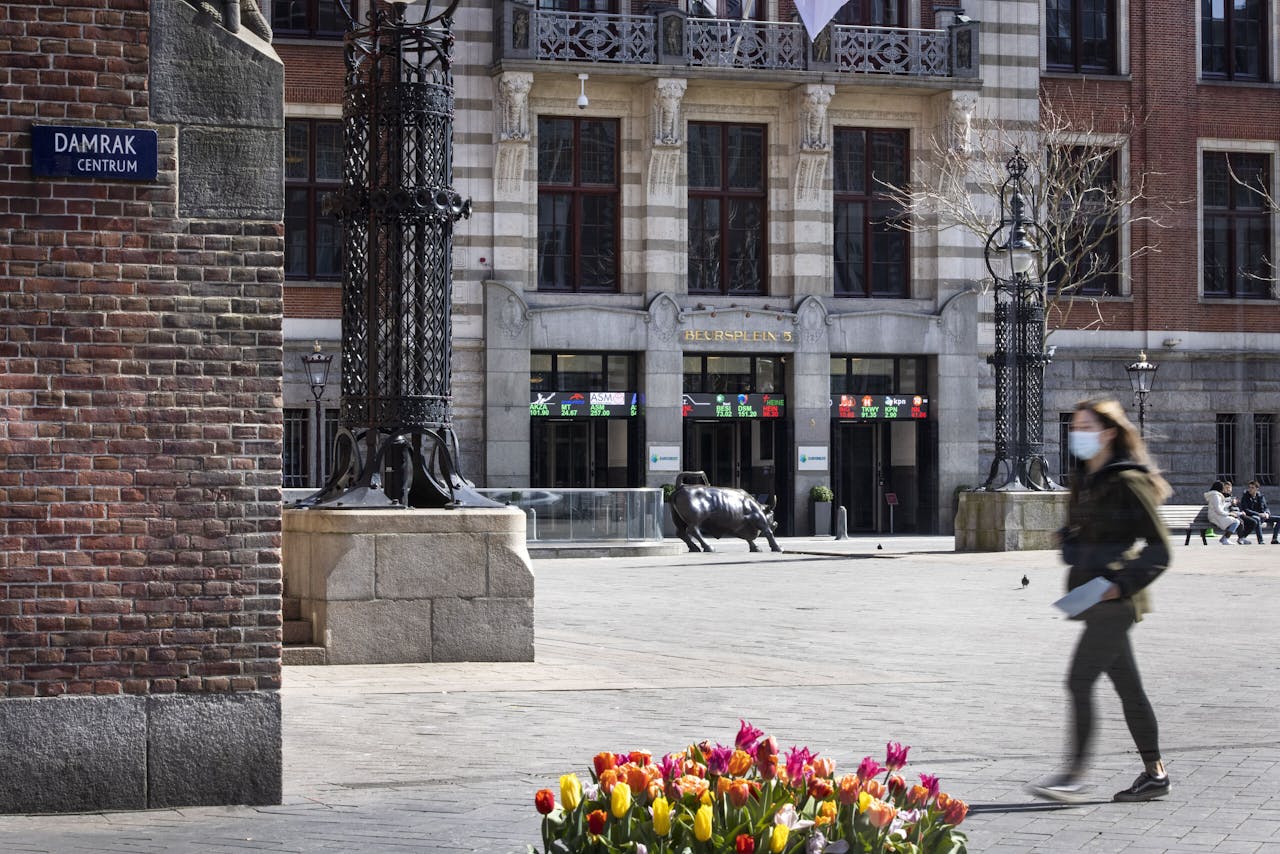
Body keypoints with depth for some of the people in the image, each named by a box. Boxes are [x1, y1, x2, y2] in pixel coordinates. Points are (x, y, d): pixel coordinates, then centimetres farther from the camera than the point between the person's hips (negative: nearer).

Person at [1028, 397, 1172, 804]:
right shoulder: (1083, 479, 13)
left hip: (1115, 601, -9)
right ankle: (1154, 774, 18)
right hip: (1094, 599, 9)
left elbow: (1159, 550, -13)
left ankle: (1074, 775, -12)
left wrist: (1121, 584, -20)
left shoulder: (1128, 482, -12)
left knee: (1079, 680, -13)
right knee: (1128, 688, 11)